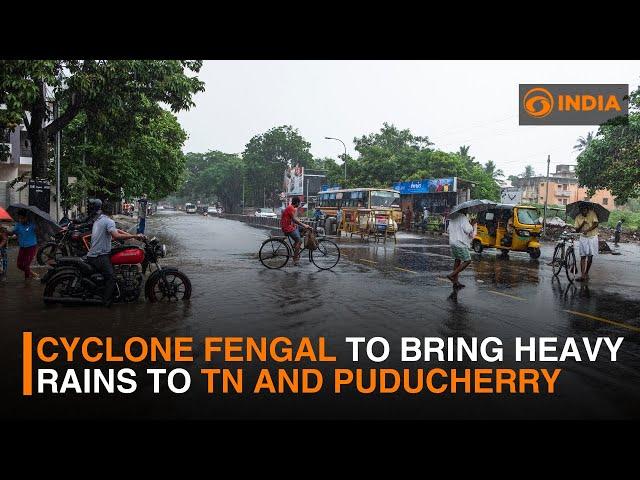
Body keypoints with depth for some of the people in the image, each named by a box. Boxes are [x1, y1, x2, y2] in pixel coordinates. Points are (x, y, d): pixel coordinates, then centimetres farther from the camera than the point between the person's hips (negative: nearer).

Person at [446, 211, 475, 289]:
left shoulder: (452, 217, 13)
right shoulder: (463, 218, -14)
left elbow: (449, 229, 21)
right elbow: (468, 230, -17)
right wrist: (472, 225, 1)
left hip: (452, 242, 9)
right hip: (460, 243, -9)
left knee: (457, 260, 14)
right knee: (467, 260, -1)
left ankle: (455, 281, 14)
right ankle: (452, 275, -8)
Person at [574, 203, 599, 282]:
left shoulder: (592, 213, -6)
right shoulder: (578, 218, 0)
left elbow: (596, 224, -17)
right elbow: (577, 230, -2)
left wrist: (587, 230, -29)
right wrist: (582, 224, -19)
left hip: (592, 238, -1)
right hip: (583, 238, 1)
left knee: (590, 257, 3)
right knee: (583, 257, -5)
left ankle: (586, 273, 16)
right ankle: (582, 275, -8)